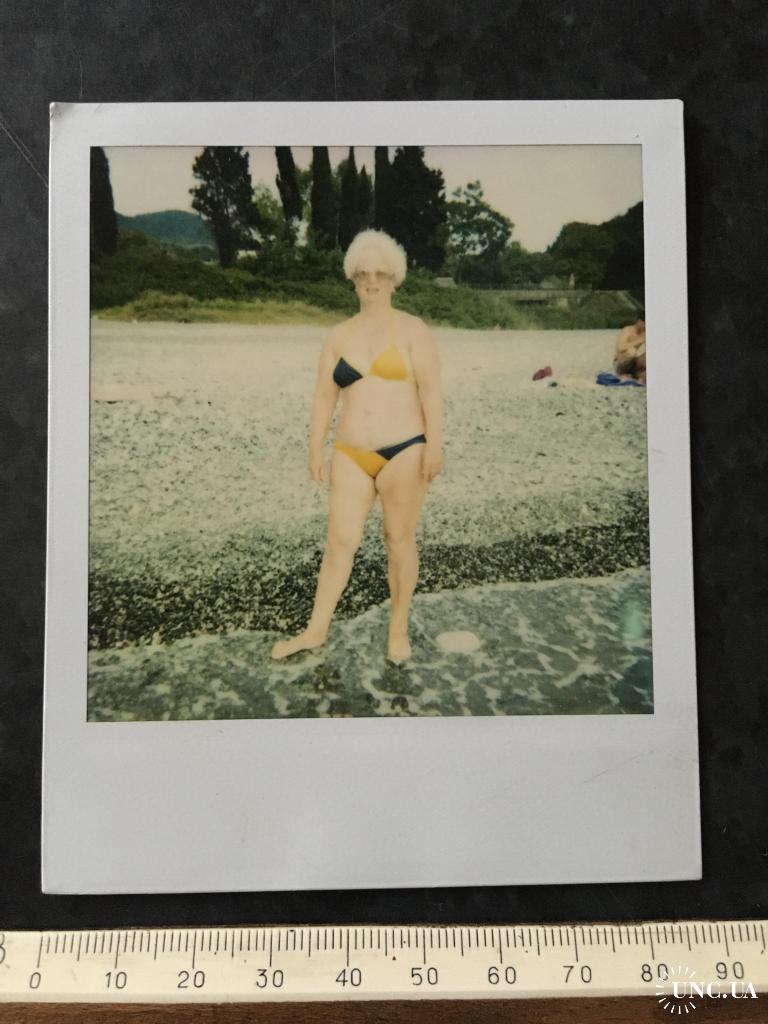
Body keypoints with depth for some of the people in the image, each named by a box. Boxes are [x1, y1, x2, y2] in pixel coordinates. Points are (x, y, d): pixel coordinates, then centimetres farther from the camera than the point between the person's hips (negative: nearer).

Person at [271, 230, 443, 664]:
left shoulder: (412, 329, -1)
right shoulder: (339, 335, 10)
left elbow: (430, 391, -7)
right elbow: (325, 396, 10)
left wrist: (434, 445, -15)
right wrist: (316, 448, 6)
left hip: (403, 452, -3)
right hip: (351, 455, 3)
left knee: (400, 540, 6)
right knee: (339, 542, 6)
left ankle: (400, 629, 22)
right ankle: (316, 630, 17)